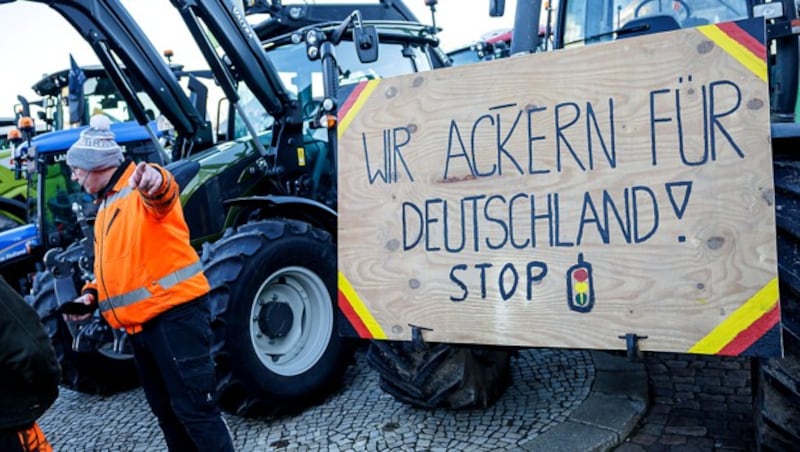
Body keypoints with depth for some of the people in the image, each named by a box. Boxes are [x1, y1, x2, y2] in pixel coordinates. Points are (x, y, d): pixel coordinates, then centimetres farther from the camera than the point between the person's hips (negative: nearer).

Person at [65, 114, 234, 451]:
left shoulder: (141, 187, -9)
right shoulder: (105, 208, 20)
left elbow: (162, 194, -35)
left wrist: (155, 181, -58)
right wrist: (91, 294, 11)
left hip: (175, 313, -10)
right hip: (141, 324, 10)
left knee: (194, 408, -7)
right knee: (164, 408, 19)